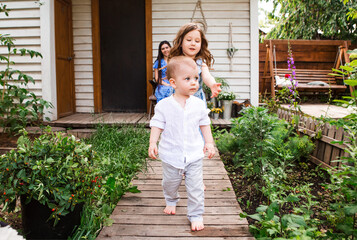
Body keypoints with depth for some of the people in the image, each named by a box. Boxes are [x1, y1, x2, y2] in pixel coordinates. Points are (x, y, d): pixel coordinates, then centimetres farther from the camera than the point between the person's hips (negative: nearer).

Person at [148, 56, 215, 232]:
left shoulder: (199, 104, -3)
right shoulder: (163, 105, -9)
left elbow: (204, 124, 7)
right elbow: (157, 125, -5)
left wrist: (209, 142, 2)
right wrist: (152, 143, -16)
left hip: (194, 155, 0)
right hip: (171, 156, 0)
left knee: (195, 188, 2)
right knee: (170, 183, 21)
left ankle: (196, 215, 21)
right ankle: (171, 201, 51)